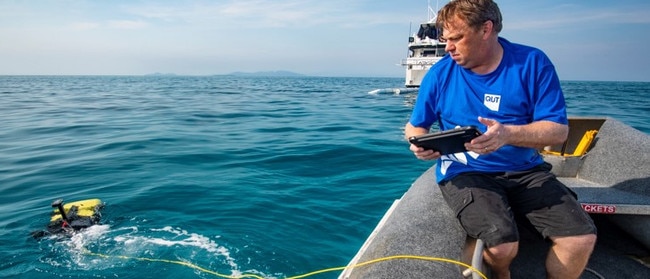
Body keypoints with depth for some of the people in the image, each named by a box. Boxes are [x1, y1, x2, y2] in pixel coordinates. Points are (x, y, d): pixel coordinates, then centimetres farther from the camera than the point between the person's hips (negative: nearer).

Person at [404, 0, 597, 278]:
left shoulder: (532, 63, -3)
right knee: (502, 245, -26)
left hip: (525, 170, 2)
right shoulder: (440, 73, -2)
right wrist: (420, 143, -18)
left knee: (581, 238, -17)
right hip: (465, 173, -1)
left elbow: (558, 130, -7)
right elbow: (415, 126, 7)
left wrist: (508, 134, -26)